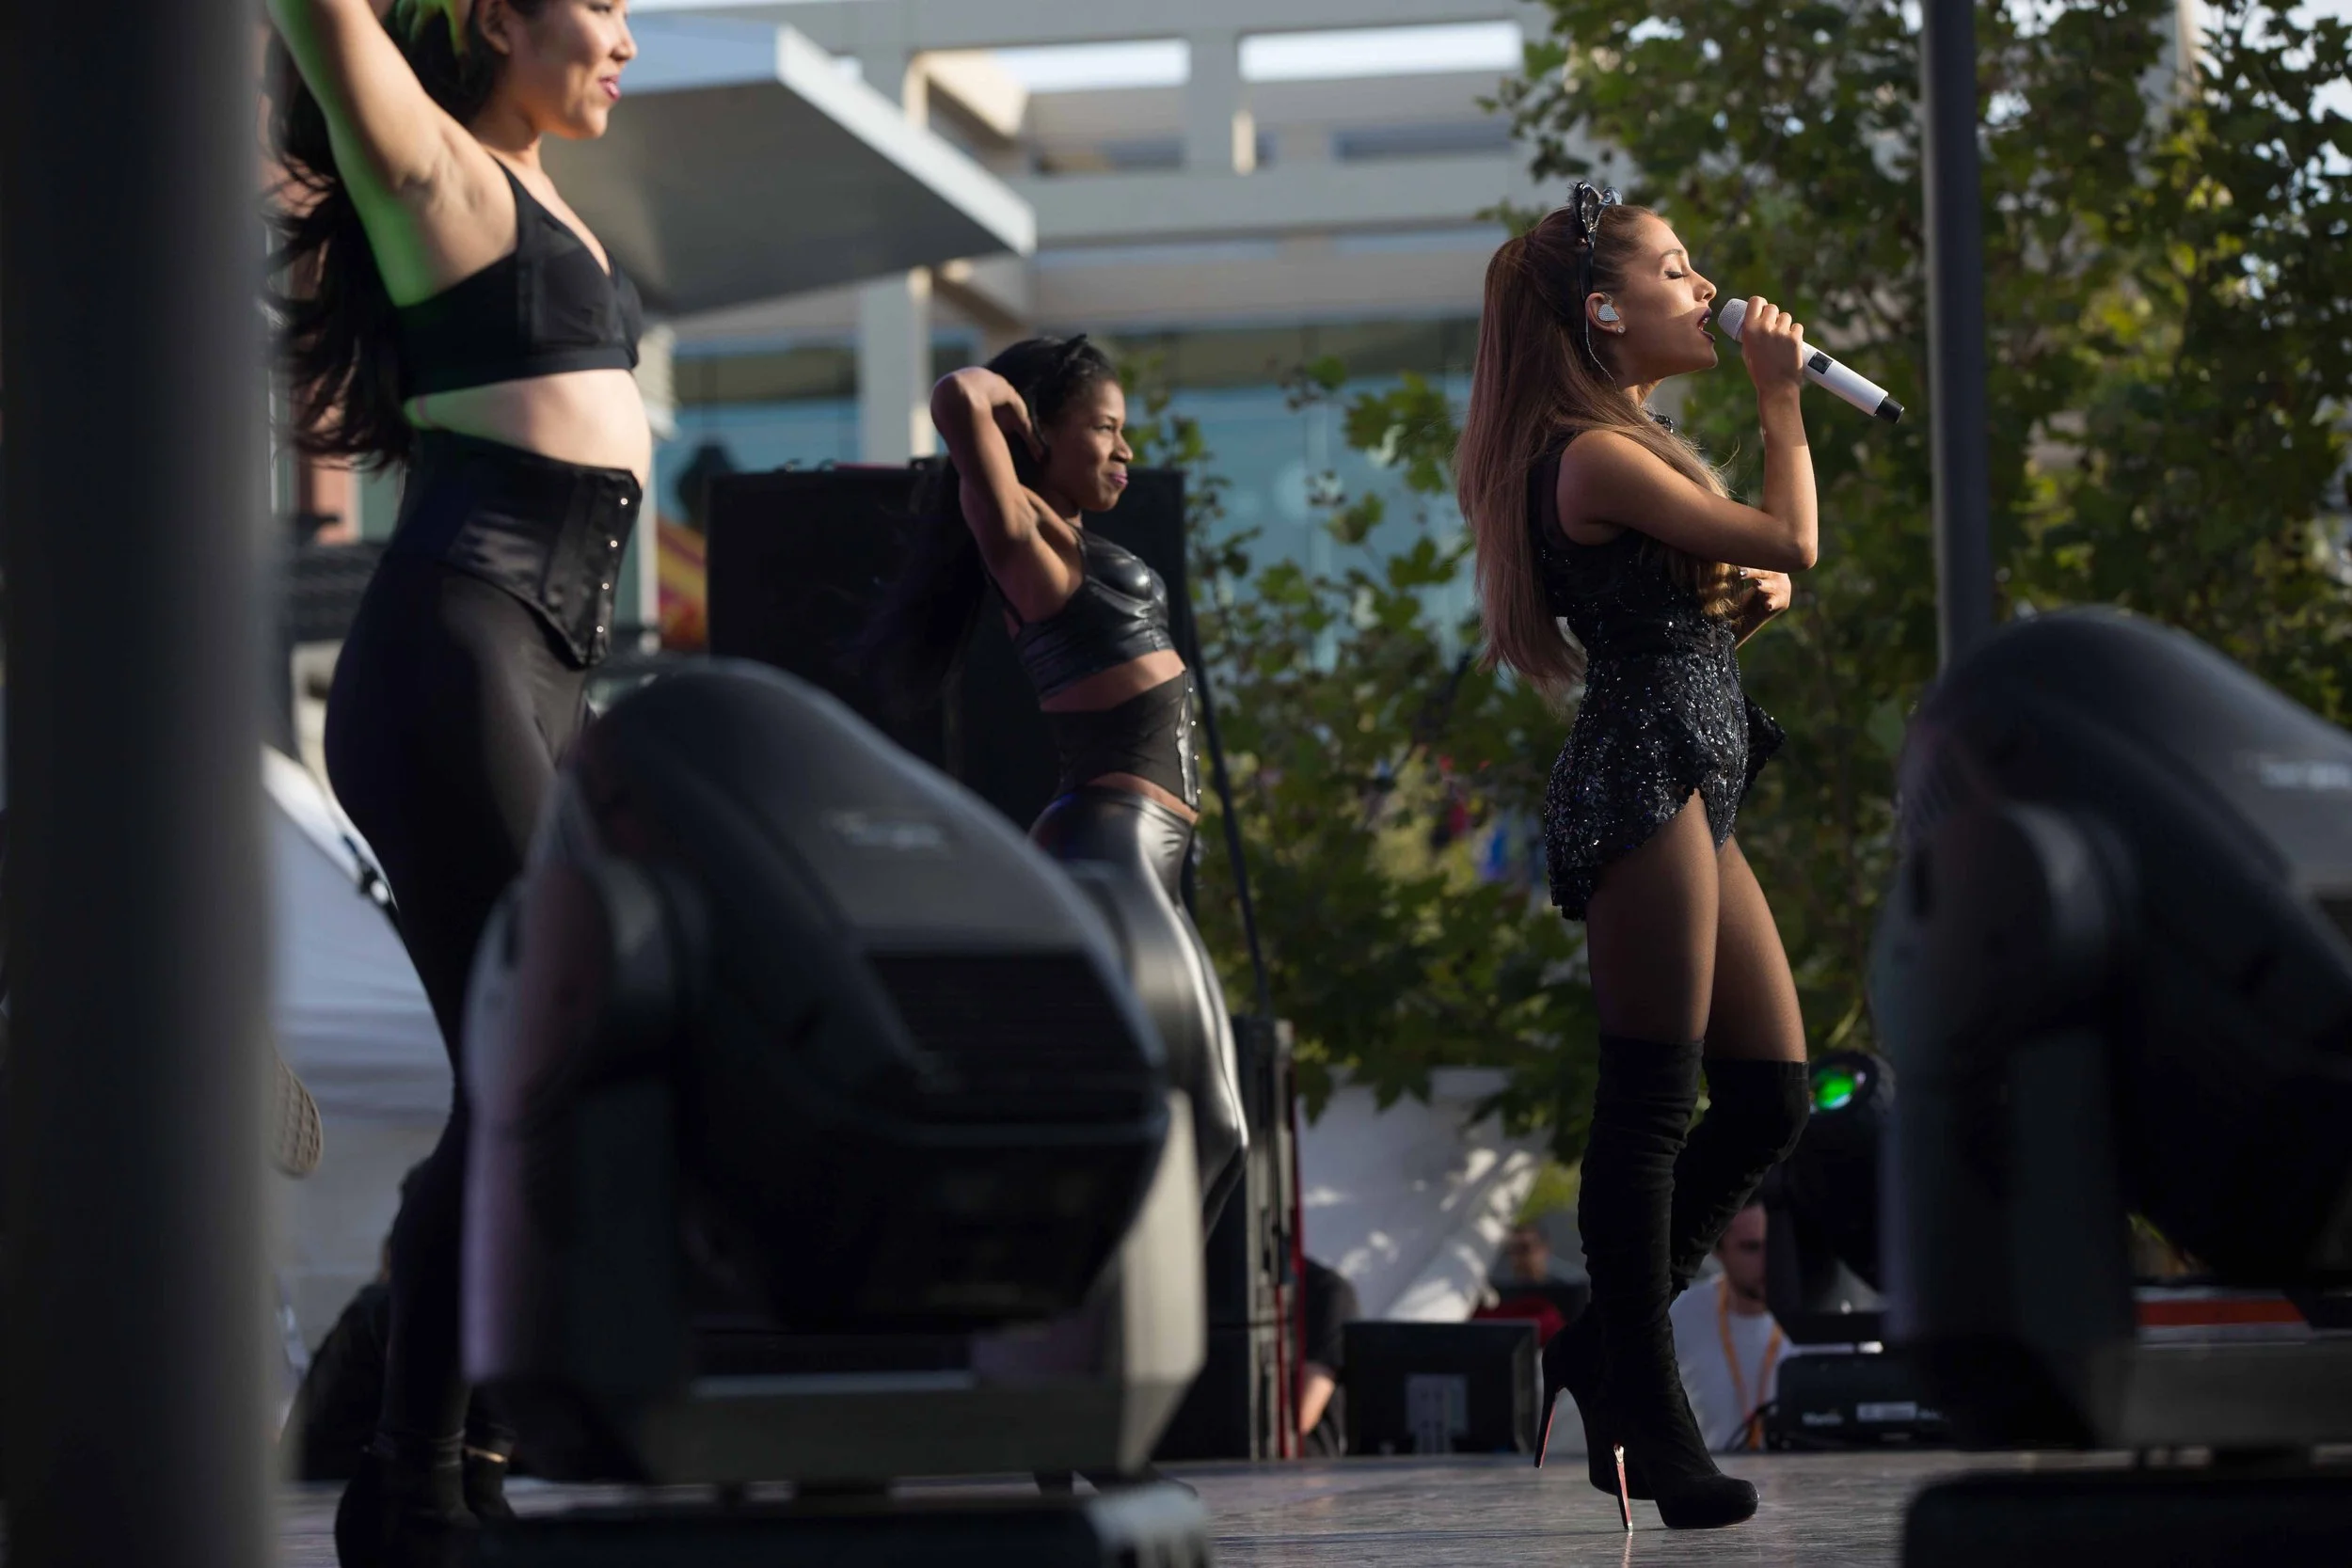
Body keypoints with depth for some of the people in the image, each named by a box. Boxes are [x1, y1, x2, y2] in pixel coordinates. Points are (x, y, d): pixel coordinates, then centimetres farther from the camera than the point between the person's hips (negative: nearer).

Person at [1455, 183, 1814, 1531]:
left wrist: (1748, 599, 4)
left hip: (1691, 790, 10)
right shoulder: (1599, 456, -11)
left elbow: (1696, 609, 26)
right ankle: (1643, 1408, -3)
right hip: (1644, 784, -10)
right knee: (1652, 1104, -7)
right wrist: (1782, 402, -3)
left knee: (1772, 1096, 9)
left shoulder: (1630, 447, 21)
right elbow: (1793, 542, -16)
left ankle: (1606, 1348, 17)